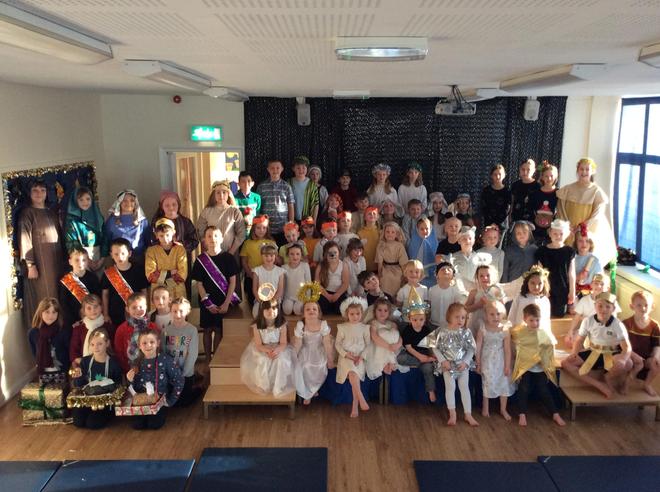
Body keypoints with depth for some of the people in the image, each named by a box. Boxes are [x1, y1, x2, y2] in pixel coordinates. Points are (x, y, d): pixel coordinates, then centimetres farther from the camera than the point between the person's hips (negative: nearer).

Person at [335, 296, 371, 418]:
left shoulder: (364, 327, 6)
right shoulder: (342, 327, 4)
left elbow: (368, 344, 6)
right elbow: (337, 344, 5)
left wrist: (361, 357, -8)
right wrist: (346, 354, -9)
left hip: (359, 358, 1)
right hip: (346, 357, -1)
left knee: (355, 375, -22)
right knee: (352, 374, -29)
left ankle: (355, 405, -11)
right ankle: (362, 399, -24)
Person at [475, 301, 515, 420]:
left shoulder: (505, 330, -12)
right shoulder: (482, 329, -13)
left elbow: (507, 349, -8)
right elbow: (478, 347, -7)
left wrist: (507, 365, -7)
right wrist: (478, 363, -3)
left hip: (501, 361, 1)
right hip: (487, 361, -1)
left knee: (504, 384, 10)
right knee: (487, 383, 9)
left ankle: (503, 409, 29)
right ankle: (485, 408, 30)